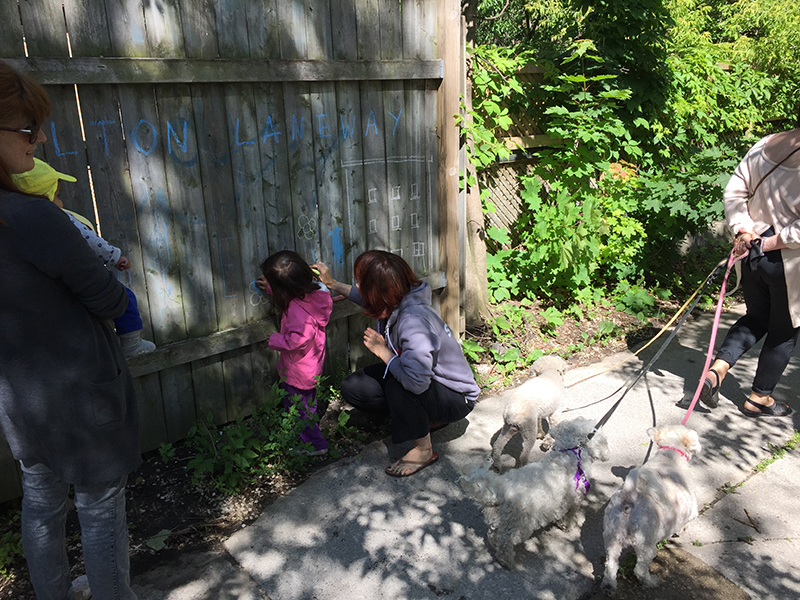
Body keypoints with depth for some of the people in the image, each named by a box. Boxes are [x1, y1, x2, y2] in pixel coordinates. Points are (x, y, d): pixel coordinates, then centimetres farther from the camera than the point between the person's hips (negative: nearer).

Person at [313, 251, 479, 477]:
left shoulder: (413, 321, -36)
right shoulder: (395, 301, -10)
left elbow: (416, 381, -44)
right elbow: (367, 297, 16)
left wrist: (381, 350, -29)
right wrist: (332, 284, 19)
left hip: (456, 398, -8)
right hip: (426, 380, 9)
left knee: (398, 387, -37)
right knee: (353, 387, -3)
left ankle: (424, 450, -11)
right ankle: (425, 418, 10)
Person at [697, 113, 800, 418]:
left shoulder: (764, 146, -1)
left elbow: (734, 192, 3)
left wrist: (741, 229, -1)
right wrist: (773, 243, -13)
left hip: (751, 252, 6)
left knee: (756, 317, 24)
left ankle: (717, 369, 5)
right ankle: (759, 398, 26)